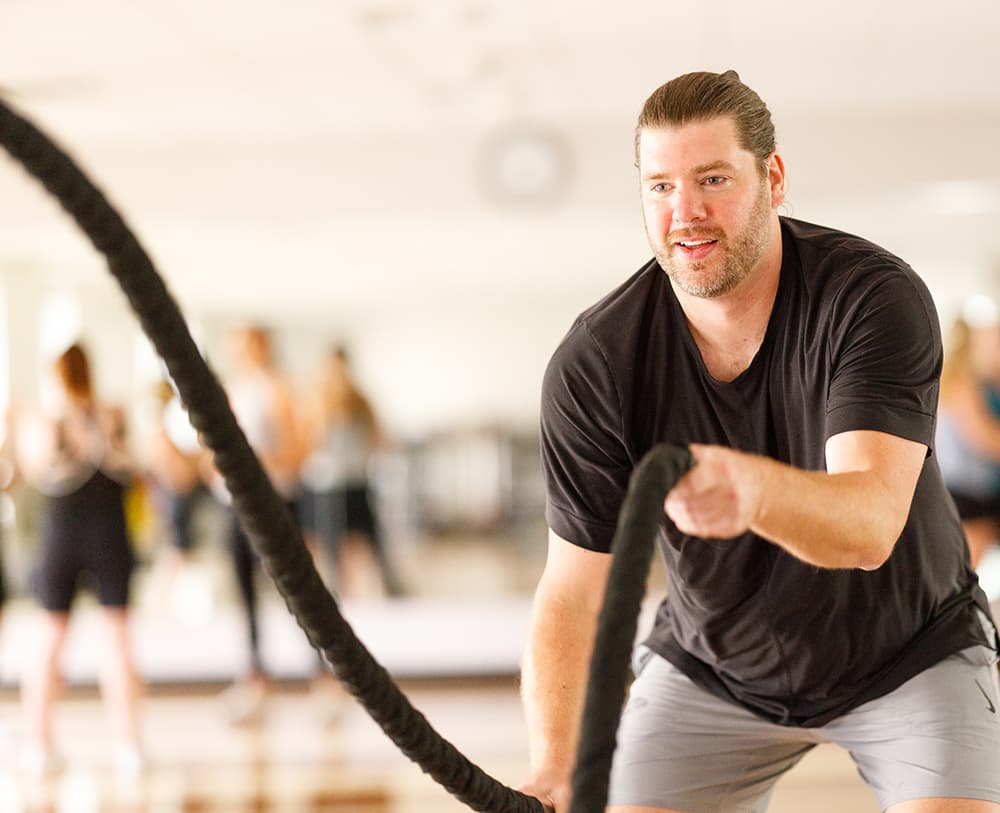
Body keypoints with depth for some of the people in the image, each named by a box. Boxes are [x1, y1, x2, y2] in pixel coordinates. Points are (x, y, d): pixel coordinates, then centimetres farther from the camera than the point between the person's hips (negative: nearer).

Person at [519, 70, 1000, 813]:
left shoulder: (877, 297, -26)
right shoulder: (593, 366, -20)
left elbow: (872, 522, -40)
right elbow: (573, 591, -19)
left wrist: (755, 489, -63)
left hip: (910, 652, -2)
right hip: (711, 668, 2)